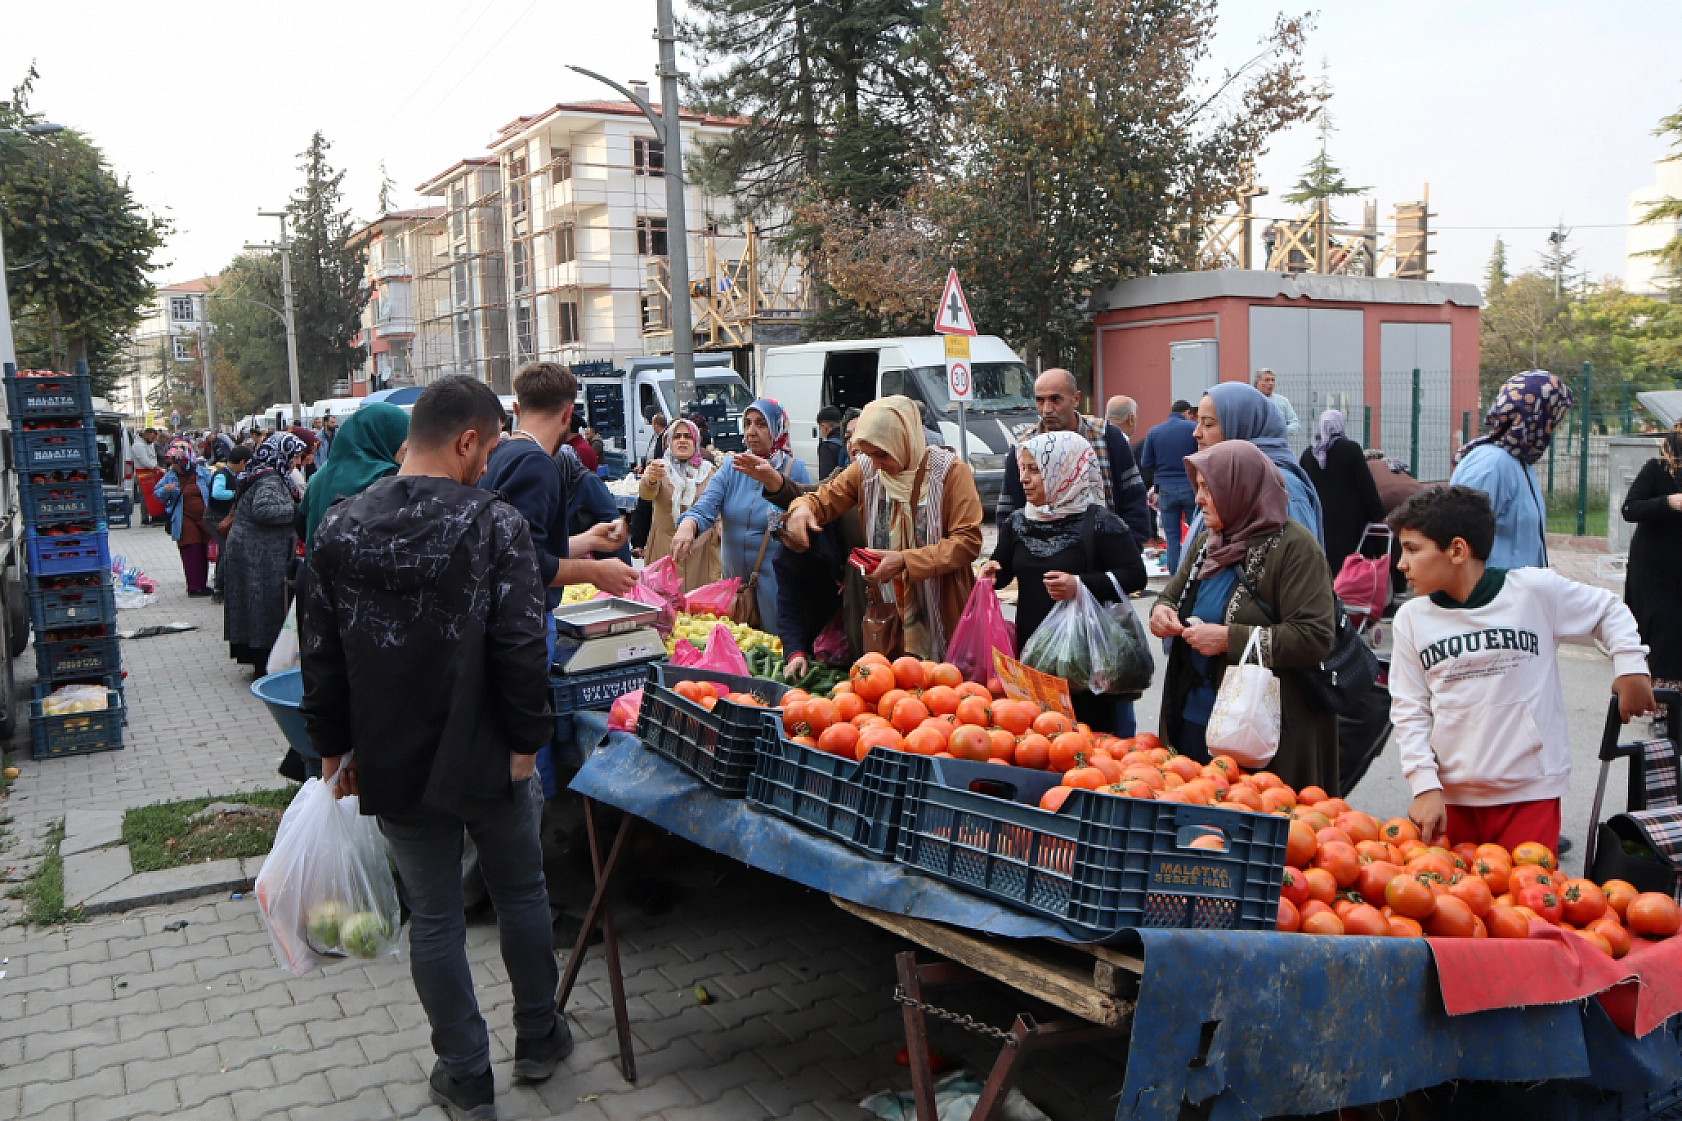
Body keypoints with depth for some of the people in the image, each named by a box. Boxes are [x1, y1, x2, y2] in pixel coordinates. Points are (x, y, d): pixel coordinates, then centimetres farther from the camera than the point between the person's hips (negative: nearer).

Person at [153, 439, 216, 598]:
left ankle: (202, 585, 19)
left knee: (203, 553, 8)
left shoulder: (202, 473, 0)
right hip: (185, 521, -1)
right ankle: (194, 587, -2)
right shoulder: (170, 476, 1)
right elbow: (157, 494, 9)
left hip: (204, 518, 1)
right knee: (191, 554, -6)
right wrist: (165, 490, -13)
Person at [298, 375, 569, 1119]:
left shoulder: (339, 528, -2)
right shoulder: (493, 523, -15)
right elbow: (522, 647, -18)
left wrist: (333, 745, 13)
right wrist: (526, 741, -7)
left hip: (392, 762, 3)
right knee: (521, 894, 18)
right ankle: (537, 1039, 34)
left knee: (434, 917, 13)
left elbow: (319, 652, 3)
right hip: (484, 754, -3)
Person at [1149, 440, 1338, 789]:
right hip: (1192, 718, 7)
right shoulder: (1205, 542, 10)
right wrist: (1162, 611, -2)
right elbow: (1172, 595, 23)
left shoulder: (1293, 546, -13)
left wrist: (1230, 638, -22)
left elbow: (1315, 639, -20)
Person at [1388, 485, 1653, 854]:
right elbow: (1409, 711, 1)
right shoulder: (1411, 618, -1)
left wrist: (1631, 666, 3)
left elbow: (1609, 611, 14)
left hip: (1530, 794, -1)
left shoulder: (1536, 591, -5)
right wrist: (1425, 786, -7)